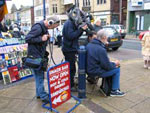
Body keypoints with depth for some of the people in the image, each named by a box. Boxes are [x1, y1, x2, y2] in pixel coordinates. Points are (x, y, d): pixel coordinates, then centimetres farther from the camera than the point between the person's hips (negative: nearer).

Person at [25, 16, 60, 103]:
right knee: (39, 76, -2)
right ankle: (43, 96, 8)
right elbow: (27, 39, -21)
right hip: (35, 56, -9)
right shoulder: (38, 27, -20)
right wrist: (41, 38, -24)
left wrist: (47, 38, -1)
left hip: (40, 55, 9)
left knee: (39, 75, 16)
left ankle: (39, 93, 29)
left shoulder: (45, 27, 10)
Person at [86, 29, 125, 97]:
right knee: (117, 69, 1)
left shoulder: (89, 45, 2)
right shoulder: (101, 49, -25)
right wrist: (115, 63, 1)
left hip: (89, 69, 9)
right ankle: (114, 91, 12)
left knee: (112, 66, 22)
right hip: (96, 72, -9)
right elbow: (107, 66, -18)